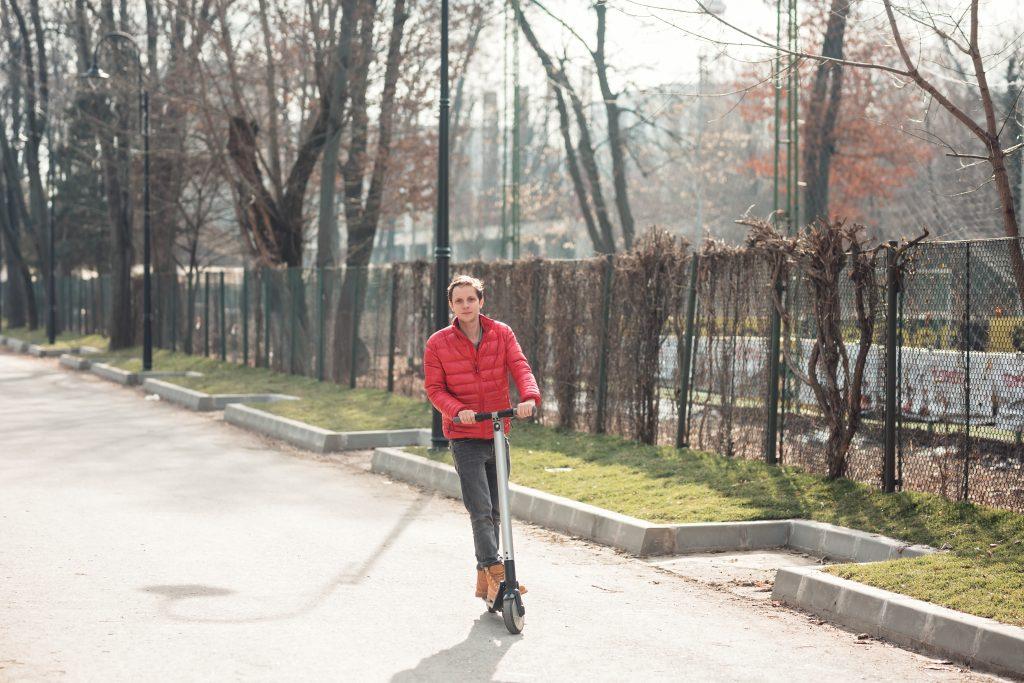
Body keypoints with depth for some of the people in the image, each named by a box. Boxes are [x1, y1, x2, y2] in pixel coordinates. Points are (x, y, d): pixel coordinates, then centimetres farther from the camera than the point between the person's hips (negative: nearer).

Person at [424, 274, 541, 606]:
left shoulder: (502, 334, 1)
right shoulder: (438, 343, -4)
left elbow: (520, 367, -11)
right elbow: (434, 389, -4)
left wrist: (530, 396, -32)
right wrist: (458, 410, -23)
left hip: (498, 435, 4)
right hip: (464, 438, -4)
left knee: (494, 511, 13)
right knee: (481, 510, -15)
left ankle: (484, 579, 25)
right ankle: (496, 574, -15)